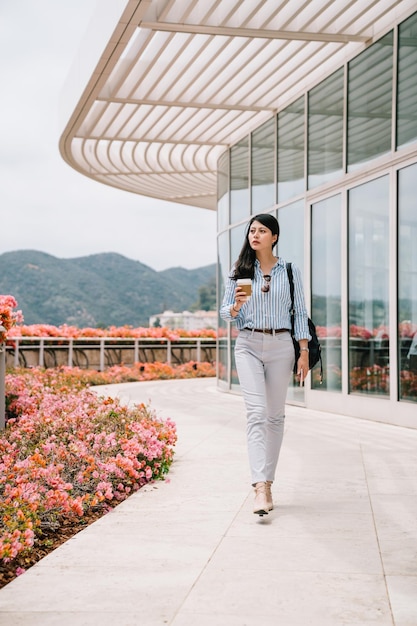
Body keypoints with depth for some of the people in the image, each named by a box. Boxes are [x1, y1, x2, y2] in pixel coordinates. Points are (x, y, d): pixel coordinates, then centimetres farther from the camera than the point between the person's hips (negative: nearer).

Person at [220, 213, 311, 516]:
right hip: (249, 345, -1)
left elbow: (300, 313, 6)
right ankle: (261, 488, -22)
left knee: (275, 415, 6)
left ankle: (267, 481, 17)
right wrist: (236, 306, -15)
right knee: (256, 412, -14)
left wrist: (304, 352, -1)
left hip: (281, 346, 1)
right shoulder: (239, 271, 7)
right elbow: (225, 312, 9)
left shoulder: (290, 271, 6)